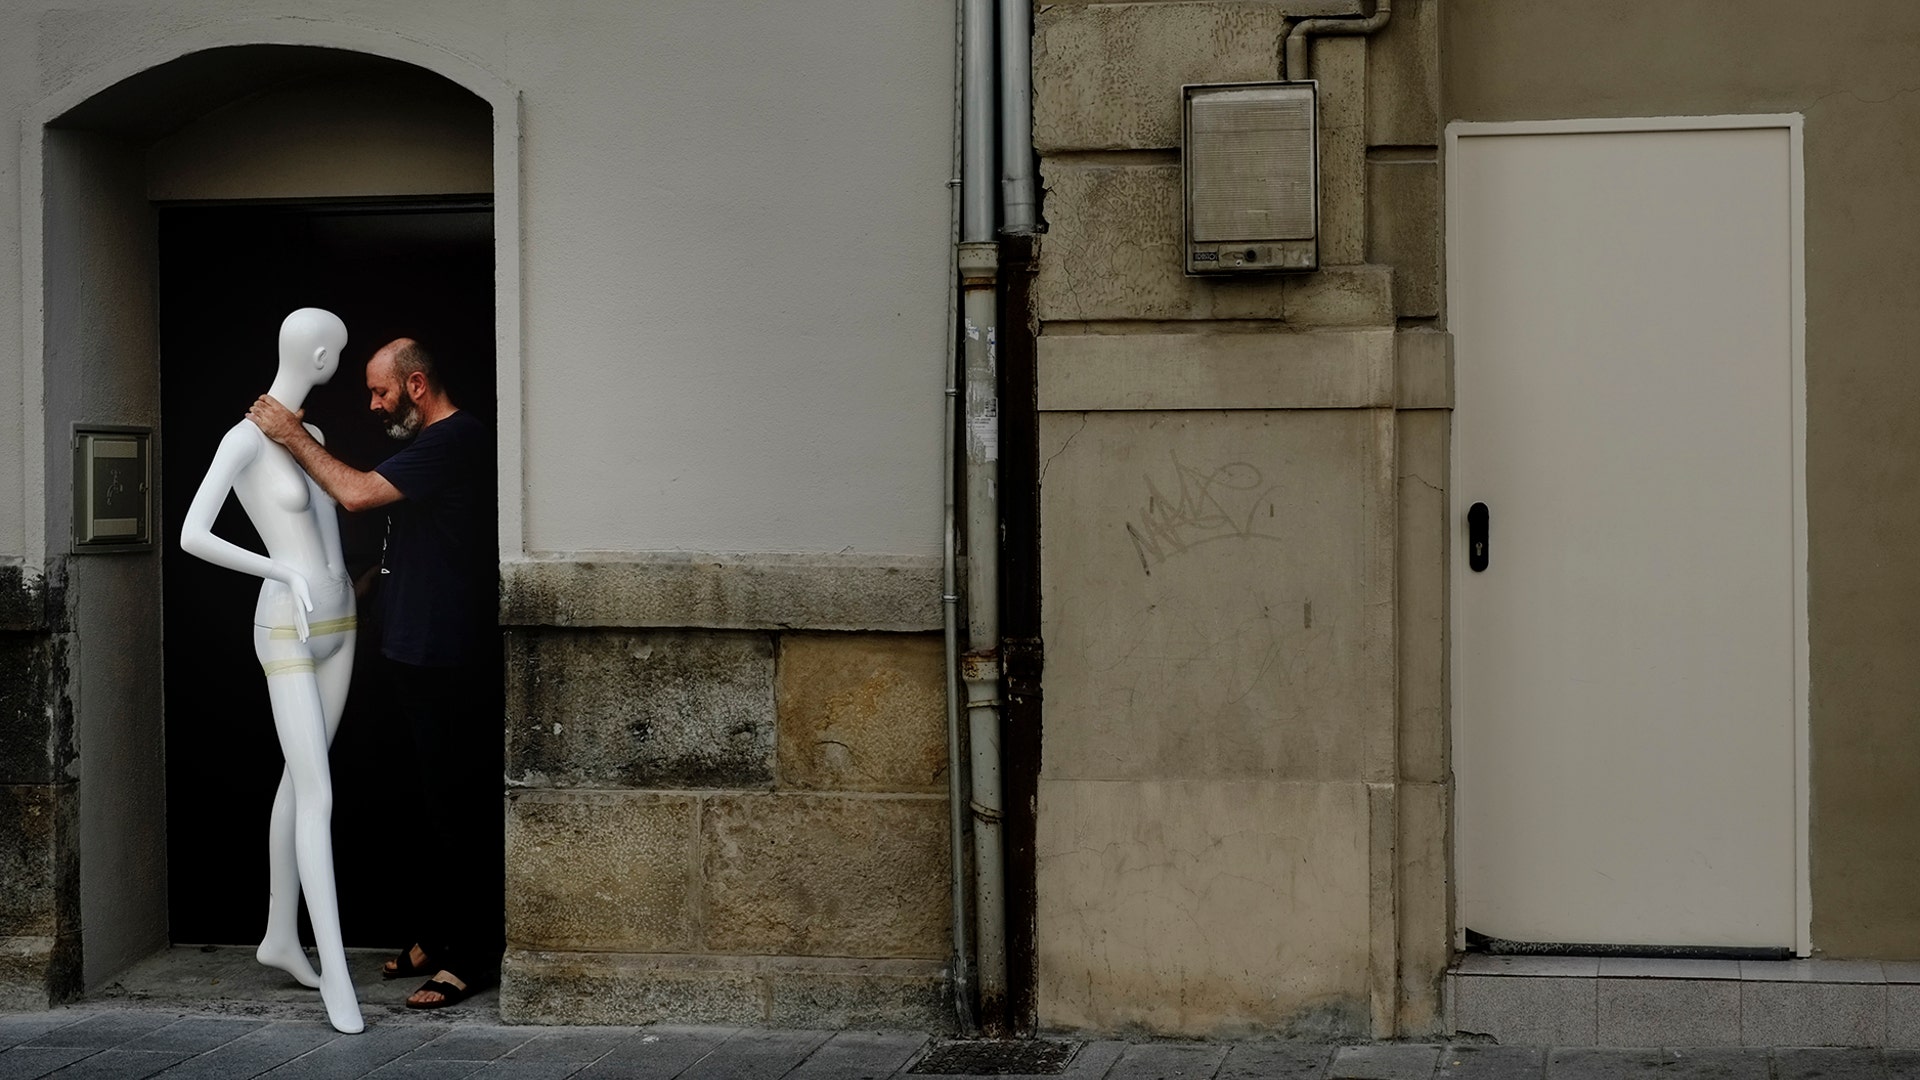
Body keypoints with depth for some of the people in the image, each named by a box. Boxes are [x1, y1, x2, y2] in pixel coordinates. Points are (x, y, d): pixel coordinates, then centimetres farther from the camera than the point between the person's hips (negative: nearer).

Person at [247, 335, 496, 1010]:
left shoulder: (453, 440, -14)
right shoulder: (436, 441, 19)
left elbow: (357, 493, -19)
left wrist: (292, 435, -9)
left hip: (444, 658, -11)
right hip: (415, 651, 11)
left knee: (451, 803, -7)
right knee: (433, 803, 15)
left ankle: (467, 956, -4)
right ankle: (434, 937, 23)